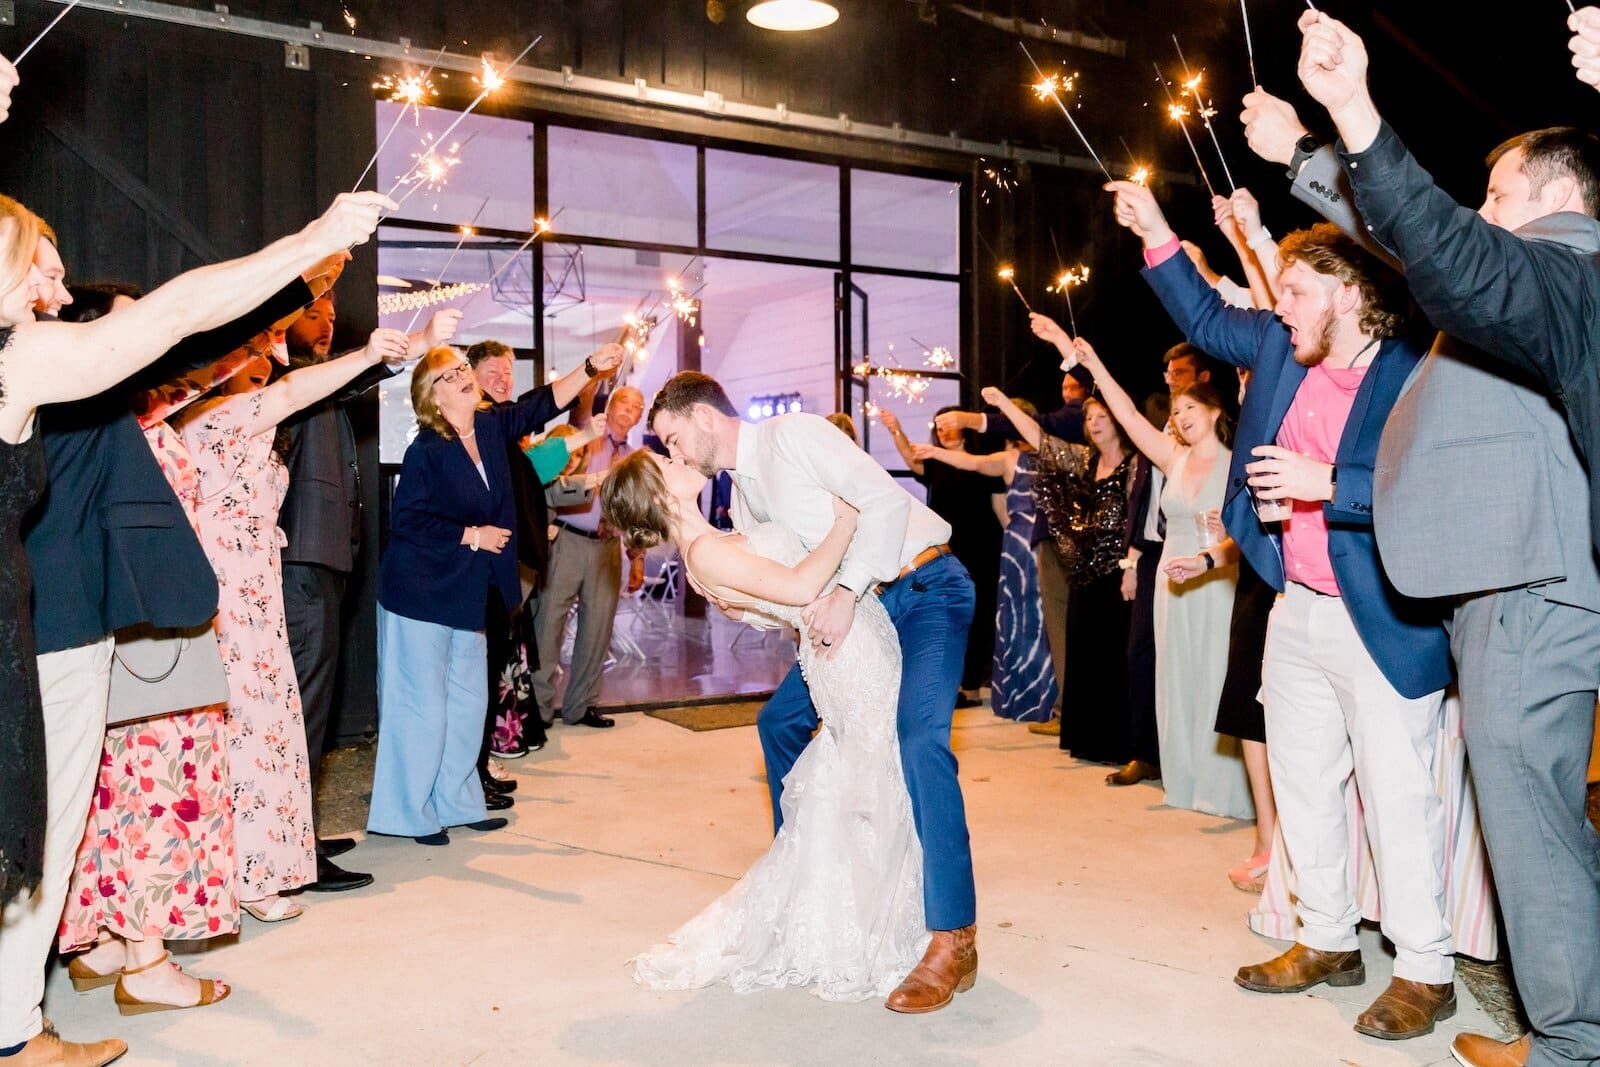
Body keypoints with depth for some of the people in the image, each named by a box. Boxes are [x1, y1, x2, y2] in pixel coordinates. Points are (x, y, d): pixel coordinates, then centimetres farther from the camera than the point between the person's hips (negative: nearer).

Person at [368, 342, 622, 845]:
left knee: (468, 701, 13)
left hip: (469, 591, 8)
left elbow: (542, 404, 4)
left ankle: (456, 802, 25)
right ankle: (410, 813, 10)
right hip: (421, 592, -8)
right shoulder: (426, 450, -15)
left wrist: (592, 368, -6)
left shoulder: (493, 426, 4)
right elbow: (406, 521, -18)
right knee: (423, 704, -2)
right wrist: (471, 536, -15)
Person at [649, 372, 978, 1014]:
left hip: (925, 588, -9)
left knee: (919, 738, -26)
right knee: (781, 720, 13)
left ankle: (953, 942, -21)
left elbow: (885, 500, -24)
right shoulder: (741, 493, 12)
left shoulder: (793, 434, -14)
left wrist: (845, 591, -29)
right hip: (861, 606, 10)